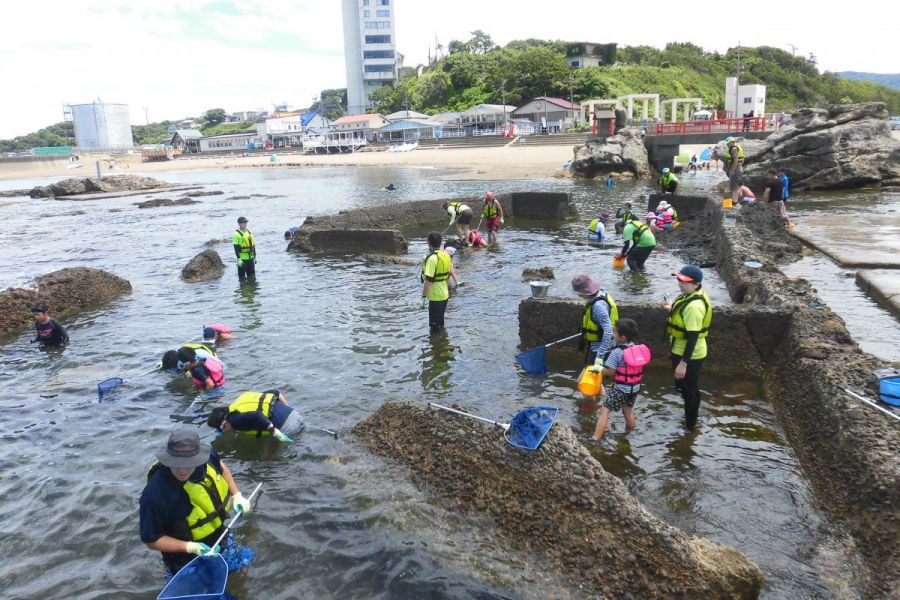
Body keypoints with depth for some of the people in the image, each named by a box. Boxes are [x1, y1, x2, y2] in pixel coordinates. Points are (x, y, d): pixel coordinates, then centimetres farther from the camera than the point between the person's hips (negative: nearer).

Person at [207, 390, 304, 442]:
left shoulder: (236, 419, -5)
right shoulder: (243, 399, 21)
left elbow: (256, 416, -26)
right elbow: (275, 392, 20)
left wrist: (275, 433, -23)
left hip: (286, 425, -9)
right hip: (294, 413, 9)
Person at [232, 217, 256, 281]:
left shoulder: (249, 232, 11)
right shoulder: (237, 234, -10)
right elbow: (236, 248, -14)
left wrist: (255, 256, 16)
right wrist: (238, 259, -19)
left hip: (250, 258, 6)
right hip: (242, 259, -6)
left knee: (252, 277, 11)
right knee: (242, 277, 3)